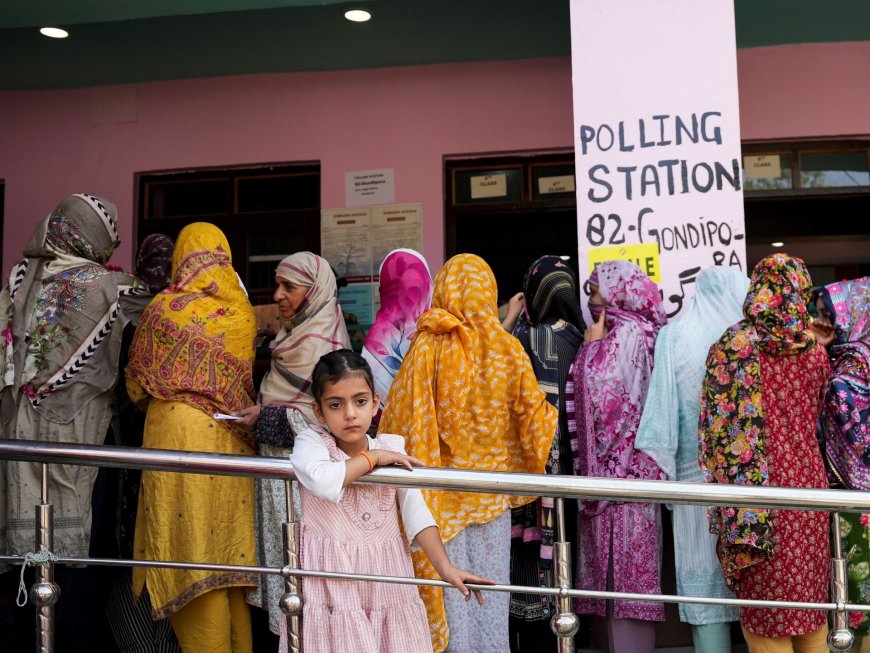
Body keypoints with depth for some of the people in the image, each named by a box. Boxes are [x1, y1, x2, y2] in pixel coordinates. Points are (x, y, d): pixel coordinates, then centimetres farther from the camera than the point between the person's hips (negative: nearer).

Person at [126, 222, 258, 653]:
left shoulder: (162, 308, -3)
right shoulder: (243, 312, 1)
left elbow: (137, 381, 7)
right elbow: (247, 379, 5)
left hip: (175, 430, -3)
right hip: (232, 440, 3)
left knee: (193, 556, 3)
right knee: (228, 553, 13)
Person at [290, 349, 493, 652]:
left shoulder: (392, 448, 2)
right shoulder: (311, 442, -7)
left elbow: (416, 513, -2)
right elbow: (323, 481, -30)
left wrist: (444, 566, -14)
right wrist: (372, 457, -17)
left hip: (386, 577, 3)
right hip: (333, 582, -3)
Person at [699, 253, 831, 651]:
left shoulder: (733, 345, -7)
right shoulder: (815, 351, 5)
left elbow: (722, 424, -12)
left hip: (761, 483, -5)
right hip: (809, 480, 5)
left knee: (766, 611, 2)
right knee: (810, 599, 15)